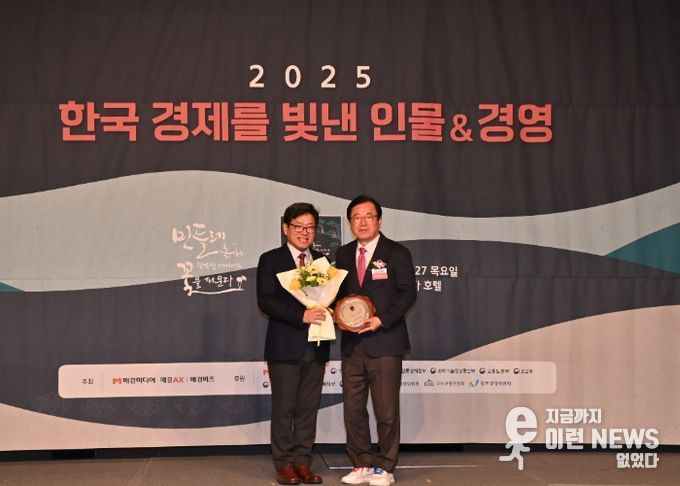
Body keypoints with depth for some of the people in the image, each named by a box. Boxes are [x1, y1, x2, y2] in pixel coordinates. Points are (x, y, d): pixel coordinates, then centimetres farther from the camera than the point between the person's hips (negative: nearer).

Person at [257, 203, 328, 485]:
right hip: (285, 346, -4)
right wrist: (302, 316, -20)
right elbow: (265, 301, -10)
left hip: (316, 346, 4)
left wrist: (326, 309, -9)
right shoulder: (270, 260, 0)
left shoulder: (322, 261, 13)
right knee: (284, 408, 1)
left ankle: (302, 462, 14)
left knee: (309, 408, 7)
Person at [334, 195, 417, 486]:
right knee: (353, 409, 7)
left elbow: (407, 293, -5)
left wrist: (381, 319, -16)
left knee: (386, 410, 1)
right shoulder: (343, 254, 13)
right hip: (352, 344, 5)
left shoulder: (396, 253, -2)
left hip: (384, 343, -5)